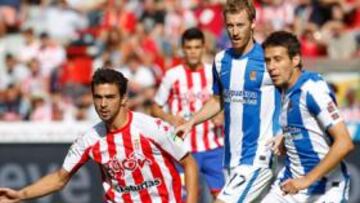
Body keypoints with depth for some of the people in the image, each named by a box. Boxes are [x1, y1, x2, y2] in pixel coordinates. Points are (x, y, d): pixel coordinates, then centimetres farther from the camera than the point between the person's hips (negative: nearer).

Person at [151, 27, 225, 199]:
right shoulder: (173, 75, -1)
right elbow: (155, 108, 5)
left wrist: (223, 116, -7)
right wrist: (170, 118, -16)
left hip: (213, 147, 2)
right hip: (184, 147, -1)